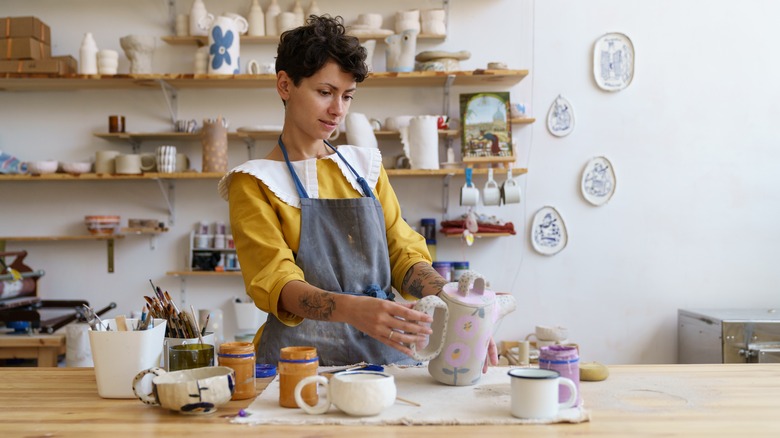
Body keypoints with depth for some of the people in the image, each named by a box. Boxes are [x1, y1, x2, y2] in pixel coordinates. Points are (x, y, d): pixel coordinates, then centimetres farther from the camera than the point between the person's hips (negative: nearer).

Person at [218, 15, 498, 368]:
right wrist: (352, 309, -31)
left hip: (385, 352, 4)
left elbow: (402, 252, 11)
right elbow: (276, 281, -12)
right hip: (304, 352, -4)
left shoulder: (366, 166, 16)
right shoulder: (254, 182, 1)